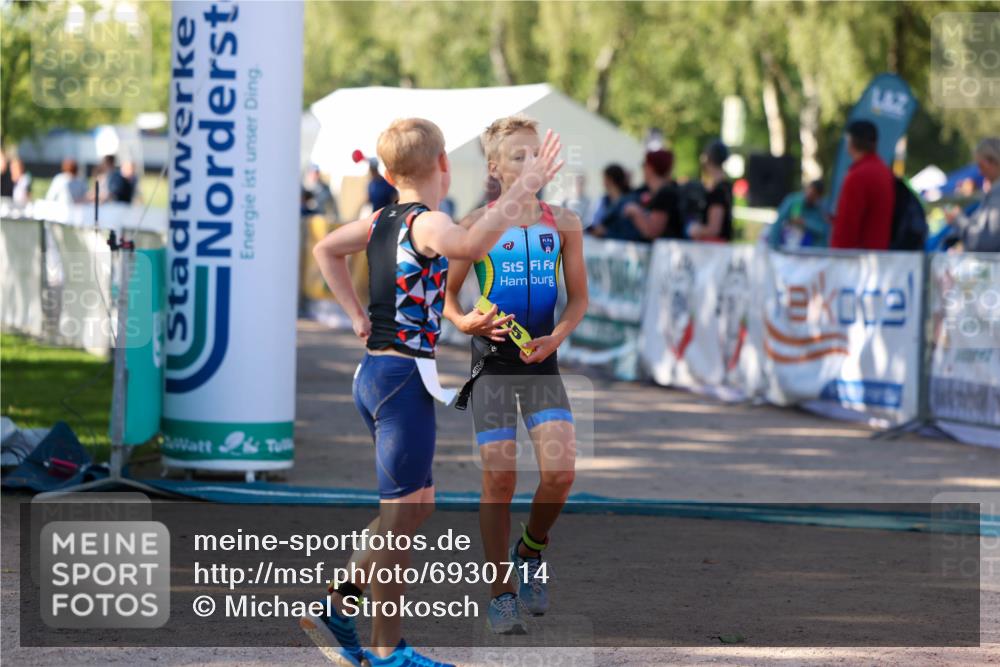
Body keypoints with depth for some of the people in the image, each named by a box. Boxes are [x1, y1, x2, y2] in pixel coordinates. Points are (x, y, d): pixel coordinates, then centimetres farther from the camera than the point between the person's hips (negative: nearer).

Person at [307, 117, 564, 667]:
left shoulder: (381, 221, 10)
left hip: (374, 371, 9)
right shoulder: (426, 223, -15)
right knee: (400, 517, -2)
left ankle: (339, 607, 18)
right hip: (404, 376, -9)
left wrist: (358, 316, 23)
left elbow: (326, 250, 29)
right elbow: (471, 245, -39)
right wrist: (524, 190, -38)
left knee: (417, 504, 19)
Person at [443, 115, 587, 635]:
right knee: (499, 479, -5)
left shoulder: (563, 223, 3)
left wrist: (554, 338, -9)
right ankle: (501, 593, 7)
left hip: (542, 362, 2)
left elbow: (578, 298, 8)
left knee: (560, 471, -14)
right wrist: (464, 322, -16)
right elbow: (446, 294, 5)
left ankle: (532, 551, 16)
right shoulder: (476, 226, -2)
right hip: (492, 361, -2)